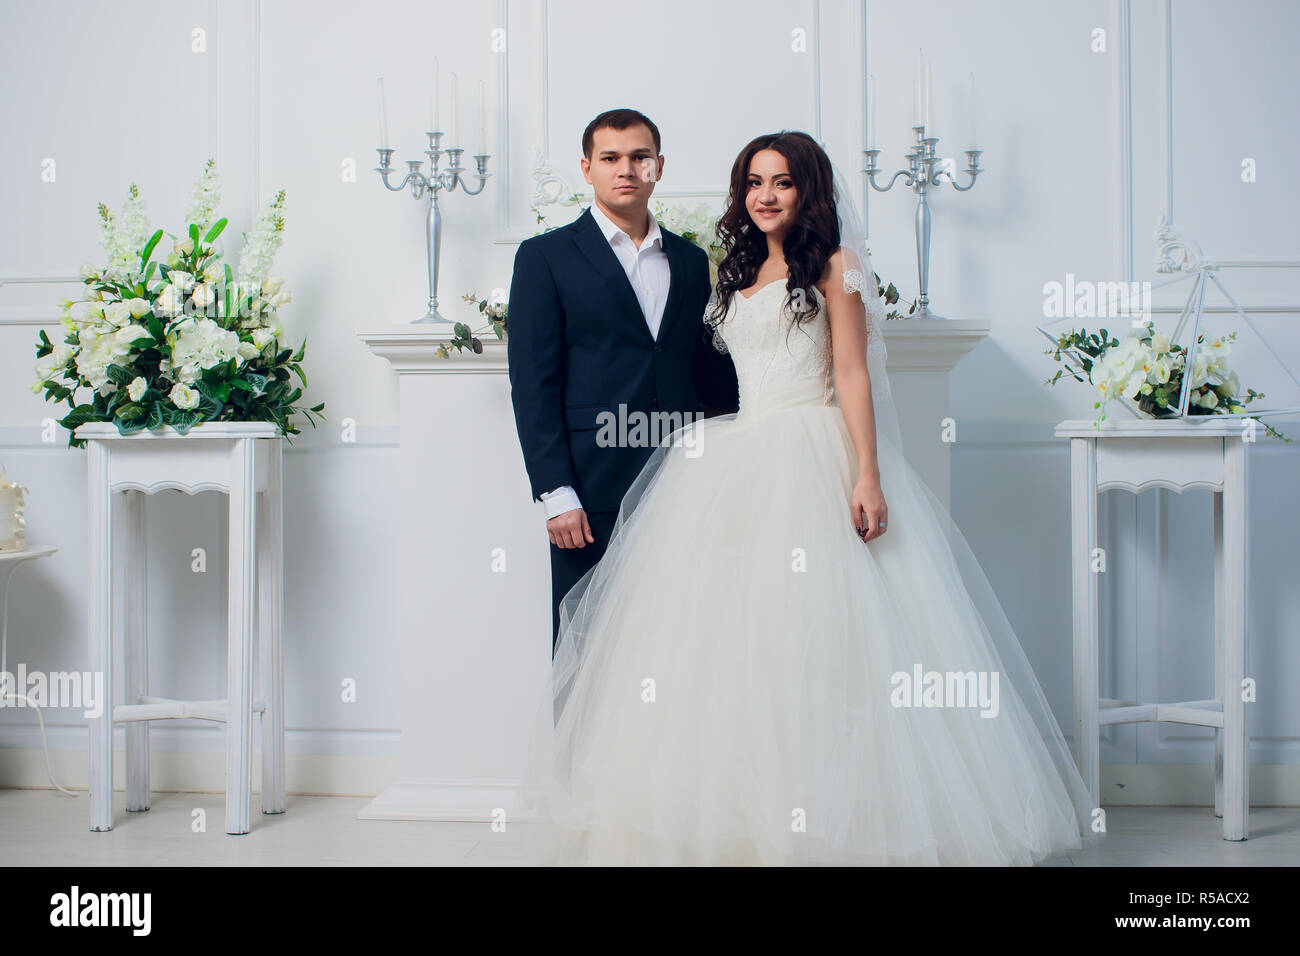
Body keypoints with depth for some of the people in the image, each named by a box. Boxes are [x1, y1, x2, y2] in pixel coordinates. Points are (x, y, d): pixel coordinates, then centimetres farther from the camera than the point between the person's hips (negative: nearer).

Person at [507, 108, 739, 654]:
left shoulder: (691, 261, 16)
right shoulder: (546, 256, 3)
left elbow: (712, 373, 18)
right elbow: (532, 384, -3)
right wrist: (555, 493, -11)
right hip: (593, 489, -3)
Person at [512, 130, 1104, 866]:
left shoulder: (832, 265, 2)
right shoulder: (739, 273, 20)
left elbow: (852, 373, -6)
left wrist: (869, 475, -15)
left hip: (813, 460, -6)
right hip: (739, 463, 6)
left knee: (813, 630, -9)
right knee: (729, 632, 1)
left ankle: (828, 817, -1)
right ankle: (738, 813, 7)